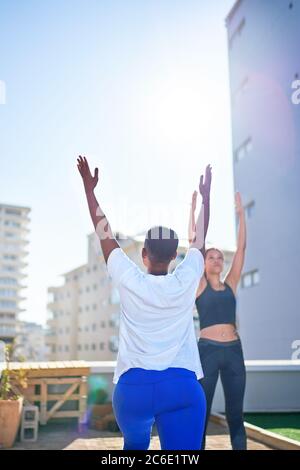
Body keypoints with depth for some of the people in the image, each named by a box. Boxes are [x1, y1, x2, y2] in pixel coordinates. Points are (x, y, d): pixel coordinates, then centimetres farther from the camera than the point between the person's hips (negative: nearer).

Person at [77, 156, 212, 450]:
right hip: (182, 387, -1)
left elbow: (103, 232, 8)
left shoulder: (129, 281, -1)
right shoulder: (186, 281, 1)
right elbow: (200, 237, 16)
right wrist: (205, 195, 28)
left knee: (135, 445, 28)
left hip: (133, 387, 1)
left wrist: (89, 188, 17)